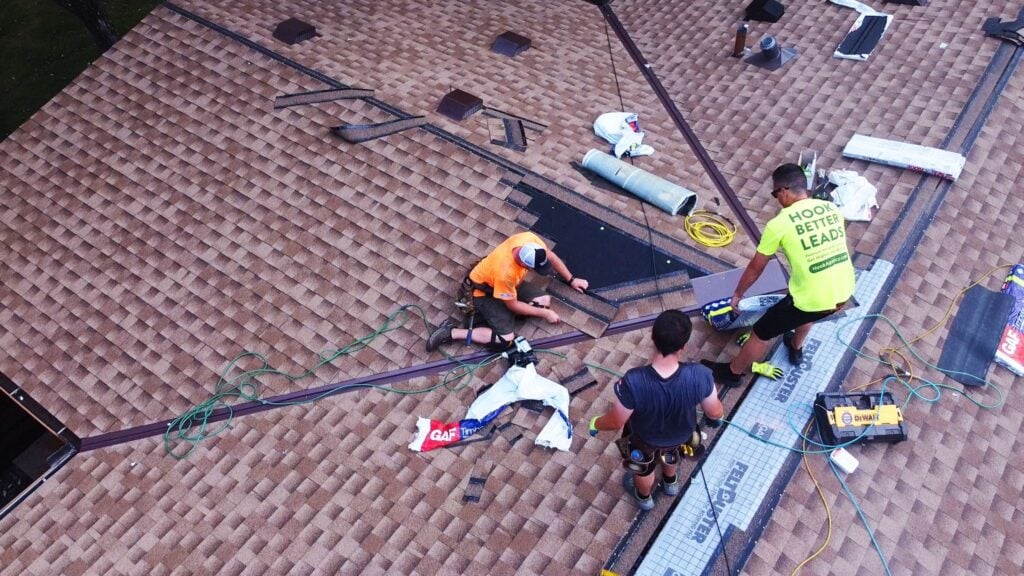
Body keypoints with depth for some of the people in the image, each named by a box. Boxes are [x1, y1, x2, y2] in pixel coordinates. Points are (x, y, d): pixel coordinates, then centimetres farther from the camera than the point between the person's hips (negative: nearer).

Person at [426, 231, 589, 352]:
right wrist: (545, 313, -15)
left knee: (545, 301, -3)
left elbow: (551, 257, -4)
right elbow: (513, 305, -23)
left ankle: (490, 313, 6)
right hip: (485, 292, -8)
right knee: (505, 340, -19)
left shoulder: (529, 239, -27)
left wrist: (571, 280, 5)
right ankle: (451, 332, -9)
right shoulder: (505, 272, -42)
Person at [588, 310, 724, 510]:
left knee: (643, 468, 34)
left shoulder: (633, 382, -44)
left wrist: (595, 423, -3)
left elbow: (615, 422, -26)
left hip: (645, 438, -2)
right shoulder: (700, 376, -38)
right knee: (669, 453, 40)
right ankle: (670, 482, 70)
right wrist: (719, 410, 8)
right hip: (681, 435, 2)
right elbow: (715, 413, -18)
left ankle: (644, 497, 65)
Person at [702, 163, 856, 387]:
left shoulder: (779, 224, -10)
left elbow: (755, 268, 1)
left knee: (762, 332, 15)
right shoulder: (831, 208, 6)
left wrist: (737, 294, 18)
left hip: (812, 299, -6)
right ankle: (796, 349, 62)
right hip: (844, 293, 6)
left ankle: (732, 372, 34)